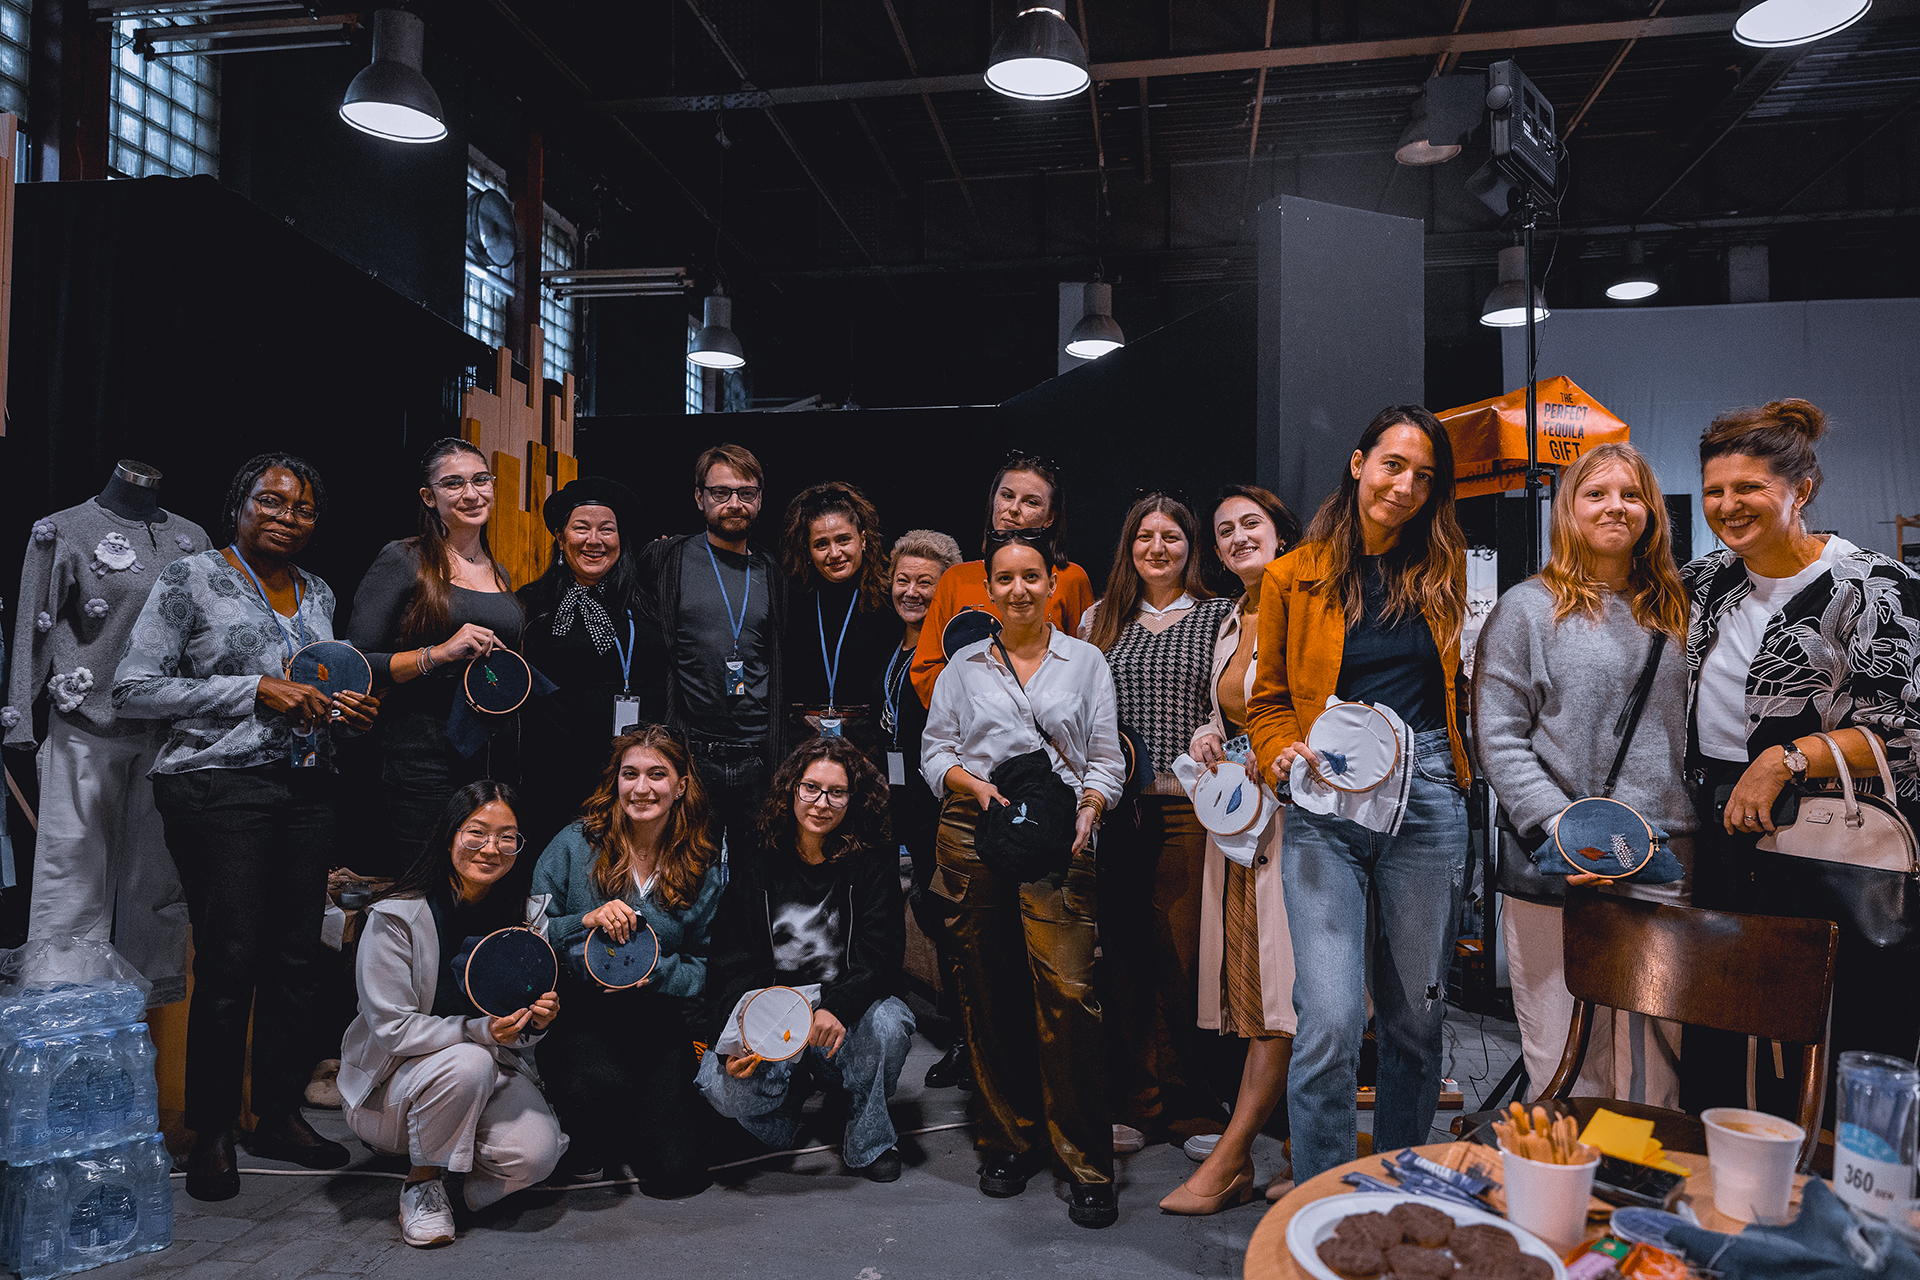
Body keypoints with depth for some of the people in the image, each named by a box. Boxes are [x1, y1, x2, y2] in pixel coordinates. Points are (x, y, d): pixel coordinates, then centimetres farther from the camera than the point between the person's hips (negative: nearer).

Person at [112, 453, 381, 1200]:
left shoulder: (318, 594, 15)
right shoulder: (190, 580, -2)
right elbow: (134, 691, -8)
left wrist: (347, 712, 4)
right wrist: (256, 691, -15)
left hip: (307, 788, 6)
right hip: (219, 787, -5)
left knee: (297, 955, 8)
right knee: (229, 959, -4)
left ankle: (281, 1114, 22)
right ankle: (210, 1131, 14)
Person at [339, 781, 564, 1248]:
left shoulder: (529, 918, -4)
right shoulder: (394, 917, -16)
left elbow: (519, 1030, 5)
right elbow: (392, 1028, -18)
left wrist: (536, 1021, -20)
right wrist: (481, 1032, -30)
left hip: (493, 1072, 3)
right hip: (392, 1080, -3)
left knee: (536, 1153, -24)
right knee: (468, 1063, -35)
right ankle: (421, 1183, -8)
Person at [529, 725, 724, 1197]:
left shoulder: (702, 870, 2)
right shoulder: (576, 845, -3)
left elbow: (703, 967, 4)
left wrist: (652, 972, -16)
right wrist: (586, 923, -21)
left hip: (659, 1021, 1)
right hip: (579, 1014, -1)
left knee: (677, 1174, -11)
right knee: (601, 1085, -35)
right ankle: (591, 1140, 4)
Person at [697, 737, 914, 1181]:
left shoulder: (872, 862, -2)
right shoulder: (758, 869, 3)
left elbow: (879, 956, -12)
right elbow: (734, 966, -1)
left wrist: (836, 1009, -32)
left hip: (848, 1015, -1)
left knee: (889, 1024, -33)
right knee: (723, 1087, -25)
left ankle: (869, 1140, -4)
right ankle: (792, 1087, 12)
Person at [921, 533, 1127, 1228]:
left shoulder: (1085, 661, 12)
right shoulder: (964, 665, 15)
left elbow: (1106, 758, 10)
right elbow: (934, 750, 13)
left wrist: (1088, 810, -8)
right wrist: (975, 784, -6)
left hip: (1059, 840, -2)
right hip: (974, 836, 2)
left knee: (1067, 990, -12)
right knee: (990, 992, 5)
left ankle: (1087, 1164, 0)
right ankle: (1009, 1142, 21)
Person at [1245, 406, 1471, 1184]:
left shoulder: (1442, 571, 11)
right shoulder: (1295, 576, 5)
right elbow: (1268, 699, 10)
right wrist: (1281, 753, -9)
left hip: (1427, 798, 3)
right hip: (1325, 806, -2)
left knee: (1415, 1017, 11)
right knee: (1330, 1023, -11)